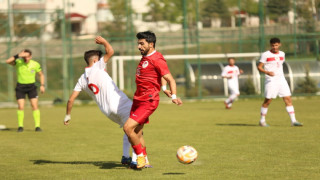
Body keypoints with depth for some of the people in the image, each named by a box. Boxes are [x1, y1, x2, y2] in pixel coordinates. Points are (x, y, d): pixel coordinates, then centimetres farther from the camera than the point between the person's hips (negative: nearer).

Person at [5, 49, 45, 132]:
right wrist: (18, 56, -38)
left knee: (35, 106, -8)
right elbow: (7, 61, -31)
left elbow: (41, 74, 8)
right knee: (21, 107, -7)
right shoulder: (18, 62, -13)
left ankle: (37, 126, -3)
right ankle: (20, 126, 7)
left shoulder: (35, 64, -8)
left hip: (31, 86, 1)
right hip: (20, 87, -1)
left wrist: (42, 85, -4)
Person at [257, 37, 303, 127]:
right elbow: (259, 67, -6)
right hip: (271, 80, -5)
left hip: (281, 80, 5)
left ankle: (293, 120, -2)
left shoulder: (282, 54, 11)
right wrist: (267, 72, -23)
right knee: (268, 100, -3)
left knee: (288, 99, -2)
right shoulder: (266, 55, -5)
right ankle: (262, 120, 11)